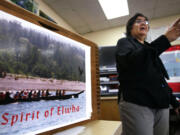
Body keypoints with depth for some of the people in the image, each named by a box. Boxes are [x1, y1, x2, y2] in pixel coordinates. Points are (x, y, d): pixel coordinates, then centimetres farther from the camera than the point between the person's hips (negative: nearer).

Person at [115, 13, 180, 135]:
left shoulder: (150, 48, 24)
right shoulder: (124, 42, 5)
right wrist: (165, 40, -24)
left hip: (161, 106, 7)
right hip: (136, 104, -6)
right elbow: (130, 60, -19)